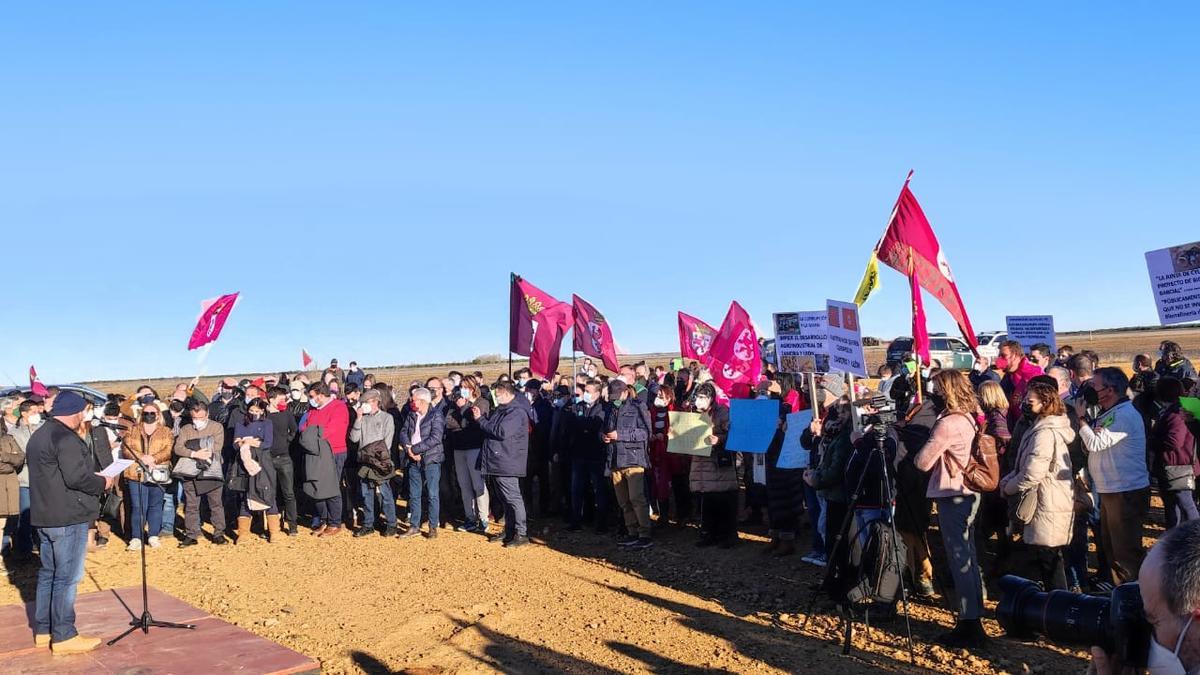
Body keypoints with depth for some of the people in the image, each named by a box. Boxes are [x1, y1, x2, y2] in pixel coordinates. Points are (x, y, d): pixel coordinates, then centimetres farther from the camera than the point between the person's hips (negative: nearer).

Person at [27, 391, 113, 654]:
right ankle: (63, 636, 0)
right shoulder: (65, 438, -17)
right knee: (67, 577, -4)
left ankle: (43, 630, 24)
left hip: (45, 516, 10)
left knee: (48, 573, 16)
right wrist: (103, 483, -8)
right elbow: (77, 477, -25)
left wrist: (95, 479, 15)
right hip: (68, 518, -10)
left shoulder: (39, 436, 16)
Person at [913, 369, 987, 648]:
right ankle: (972, 621, 25)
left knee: (960, 560, -3)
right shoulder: (970, 417, 9)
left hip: (952, 496, -10)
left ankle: (970, 627, 4)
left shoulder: (949, 423, -21)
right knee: (967, 558, 16)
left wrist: (914, 451, 2)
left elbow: (923, 462, -15)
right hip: (967, 493, 10)